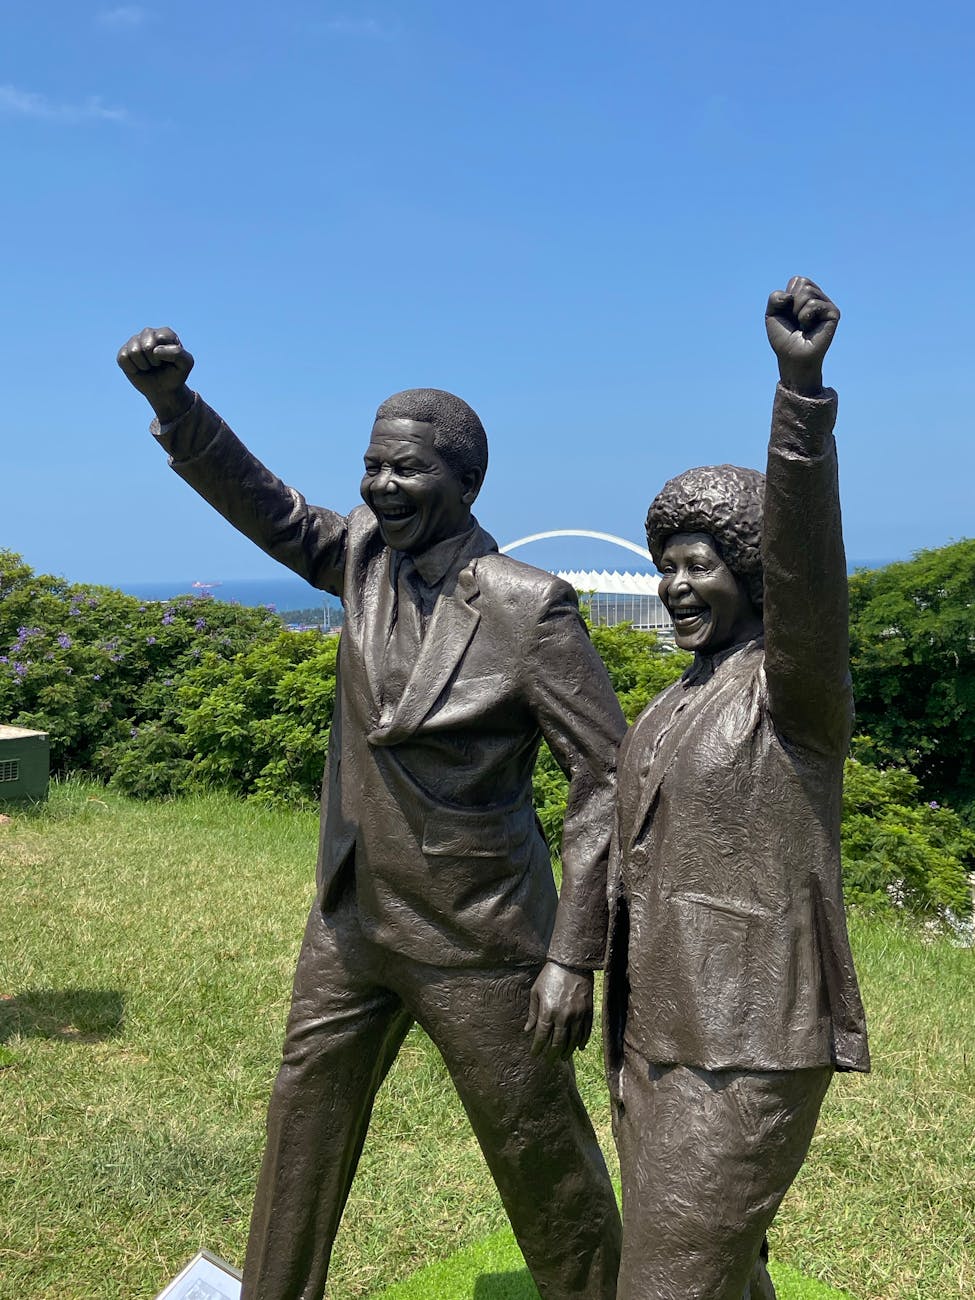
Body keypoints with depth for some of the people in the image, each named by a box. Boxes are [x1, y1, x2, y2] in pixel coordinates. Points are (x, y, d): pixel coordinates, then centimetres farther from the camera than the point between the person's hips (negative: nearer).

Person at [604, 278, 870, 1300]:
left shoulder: (796, 687, -12)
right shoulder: (683, 699, 12)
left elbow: (806, 559, -31)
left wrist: (803, 386, -45)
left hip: (747, 1047, -8)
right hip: (655, 1033, 8)